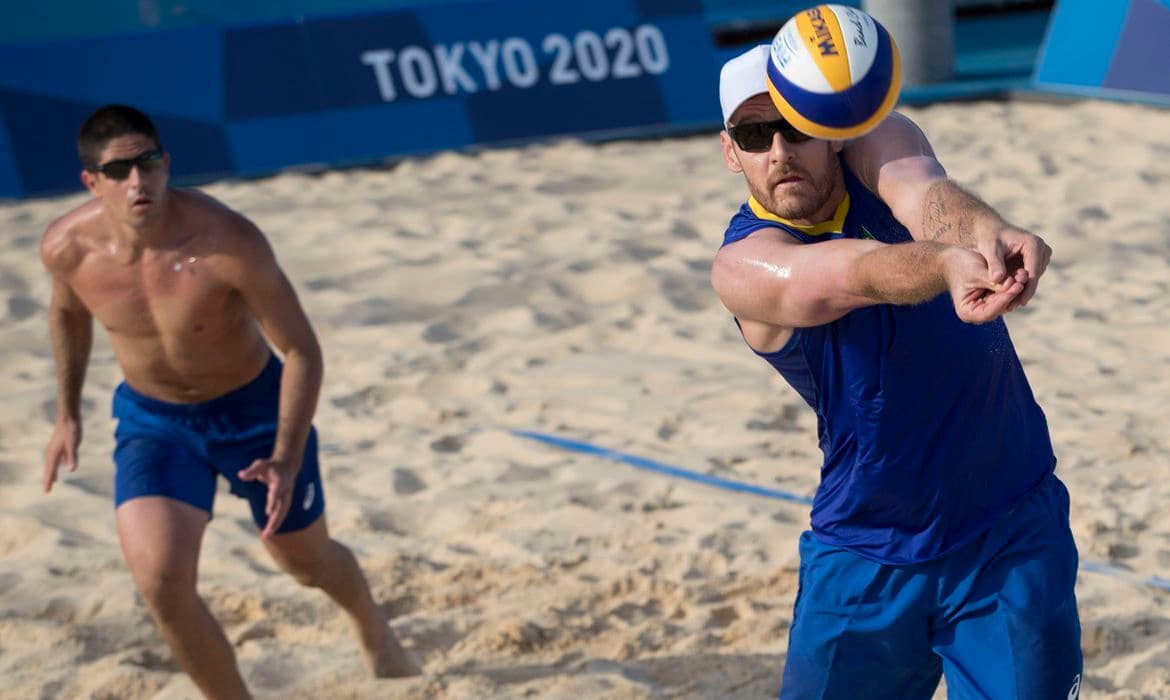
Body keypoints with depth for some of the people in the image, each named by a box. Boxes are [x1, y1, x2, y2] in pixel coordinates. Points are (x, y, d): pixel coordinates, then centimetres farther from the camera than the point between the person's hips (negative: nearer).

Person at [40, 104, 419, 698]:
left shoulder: (228, 242, -32)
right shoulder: (67, 247, -20)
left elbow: (301, 351, -22)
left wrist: (287, 460, -31)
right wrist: (67, 414, 11)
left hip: (253, 408, -2)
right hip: (151, 420, 2)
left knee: (307, 561, 20)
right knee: (160, 584, -19)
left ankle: (373, 631, 57)